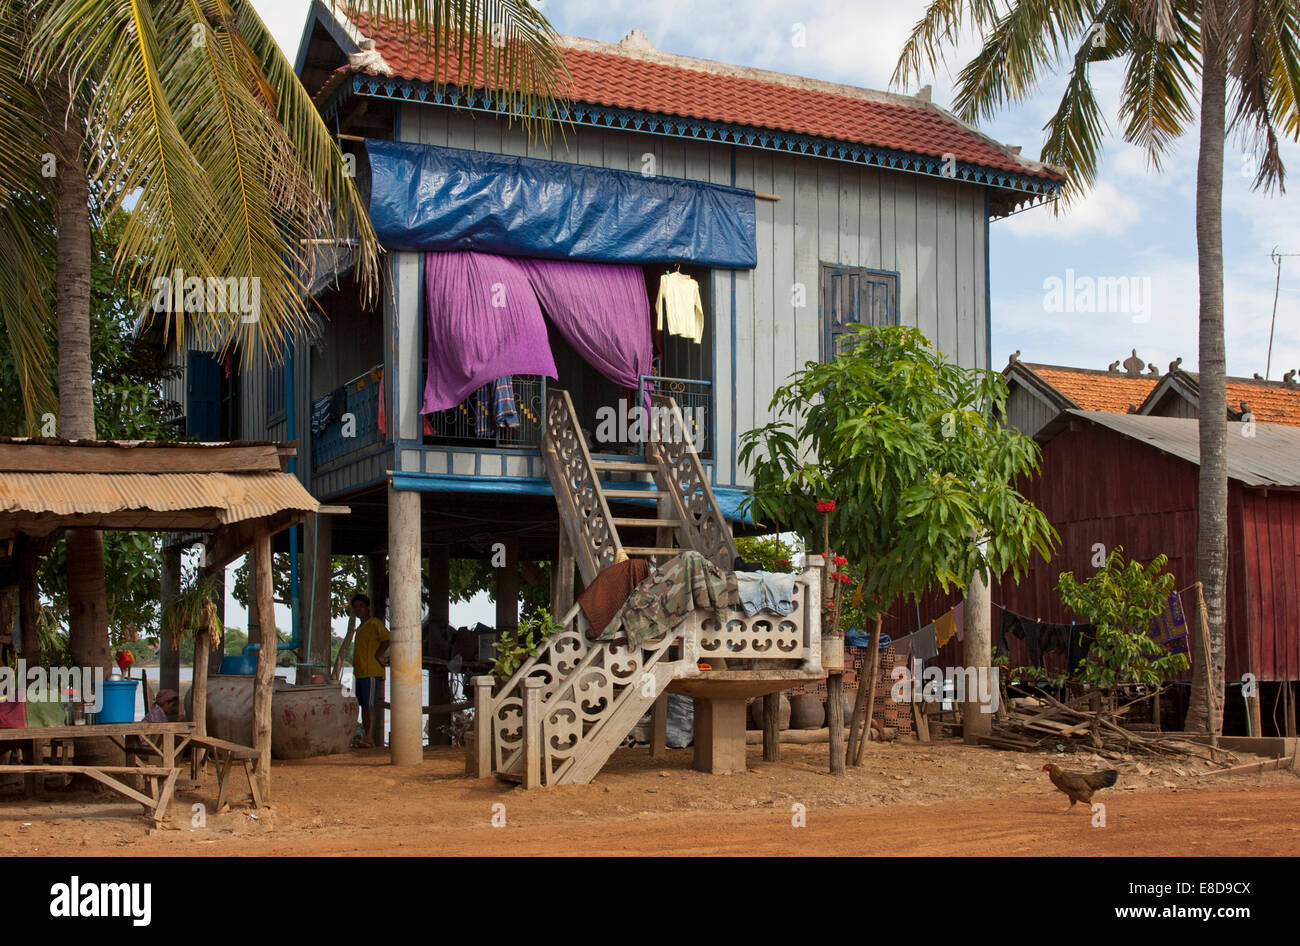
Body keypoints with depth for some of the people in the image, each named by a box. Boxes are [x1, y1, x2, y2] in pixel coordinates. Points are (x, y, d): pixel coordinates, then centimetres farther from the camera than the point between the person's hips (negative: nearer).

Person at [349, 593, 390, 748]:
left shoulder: (374, 623, -5)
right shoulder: (360, 628, 23)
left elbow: (387, 638, -19)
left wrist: (379, 655, -16)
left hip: (372, 672, -9)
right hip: (359, 672, 9)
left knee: (370, 705, -14)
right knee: (364, 706, 9)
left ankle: (370, 738, -20)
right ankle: (366, 737, 12)